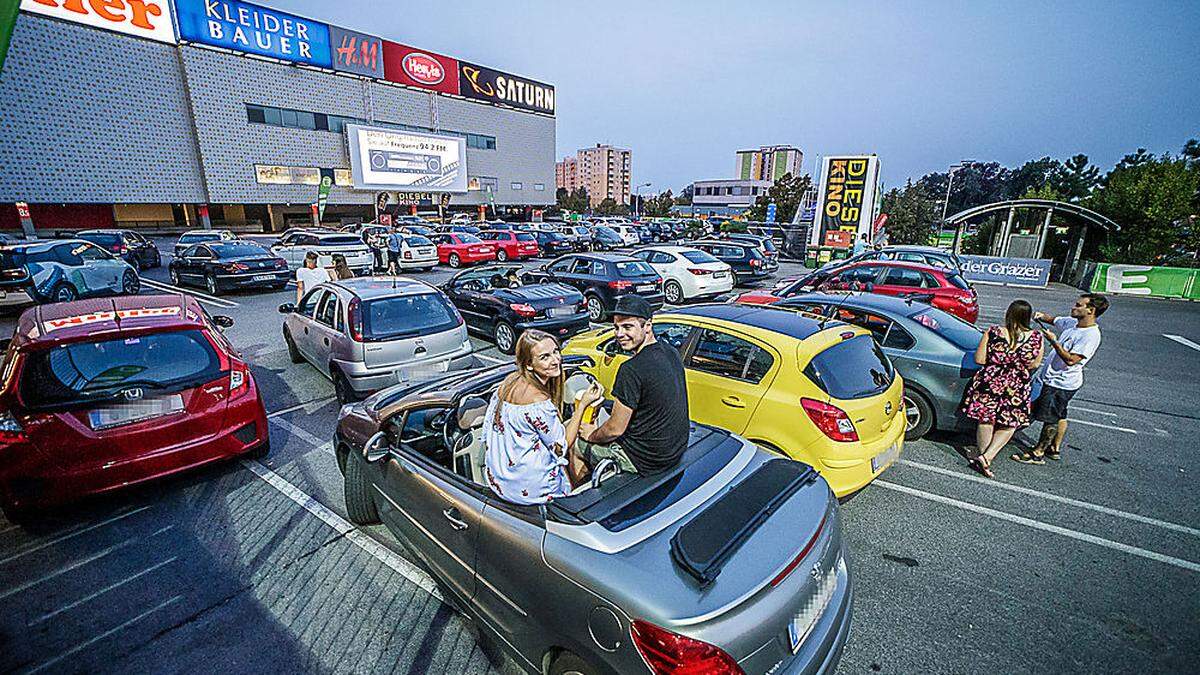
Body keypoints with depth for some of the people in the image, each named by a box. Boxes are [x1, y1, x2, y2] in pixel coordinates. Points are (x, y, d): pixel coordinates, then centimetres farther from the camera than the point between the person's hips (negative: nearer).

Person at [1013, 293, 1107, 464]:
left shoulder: (1091, 335, -21)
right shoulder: (1071, 322, 2)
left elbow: (1071, 360, -26)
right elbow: (1053, 319, 21)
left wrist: (1053, 341, -24)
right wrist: (1041, 317, -1)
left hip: (1062, 384, -9)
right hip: (1053, 379, 9)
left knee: (1050, 418, 0)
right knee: (1059, 416, 20)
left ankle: (1038, 453, 9)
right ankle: (1055, 449, 34)